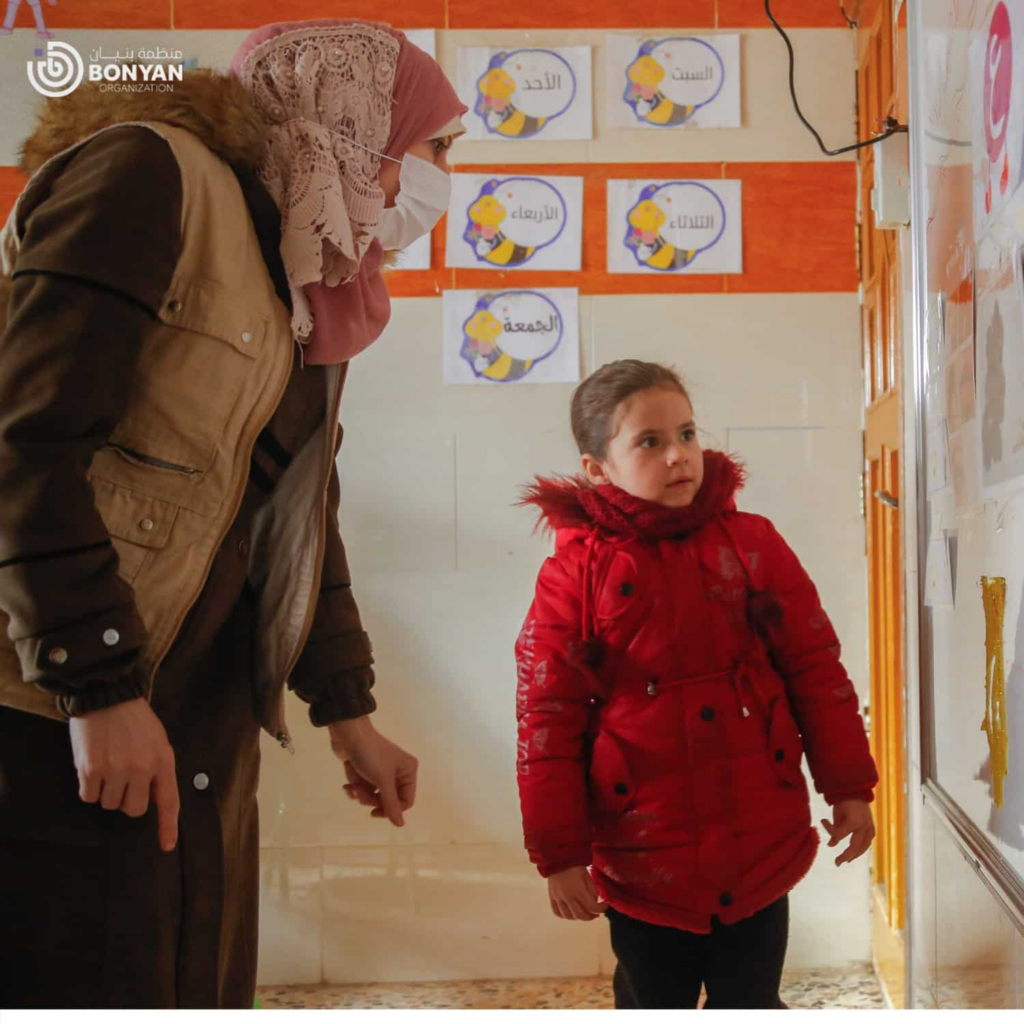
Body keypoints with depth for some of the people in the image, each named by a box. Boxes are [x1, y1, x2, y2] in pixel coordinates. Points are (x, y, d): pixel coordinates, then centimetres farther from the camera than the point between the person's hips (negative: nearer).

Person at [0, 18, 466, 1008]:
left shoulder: (305, 284, 17)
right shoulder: (151, 174, -10)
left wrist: (348, 713, 20)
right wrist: (99, 687, -21)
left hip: (205, 720, 9)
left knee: (199, 988, 13)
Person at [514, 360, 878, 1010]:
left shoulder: (752, 543, 1)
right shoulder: (577, 571, -6)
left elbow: (816, 669, 5)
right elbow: (547, 716, -5)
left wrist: (848, 786, 5)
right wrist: (559, 853, -5)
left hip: (761, 851, 2)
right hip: (643, 865, -1)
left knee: (752, 1002, 14)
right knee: (654, 1004, 14)